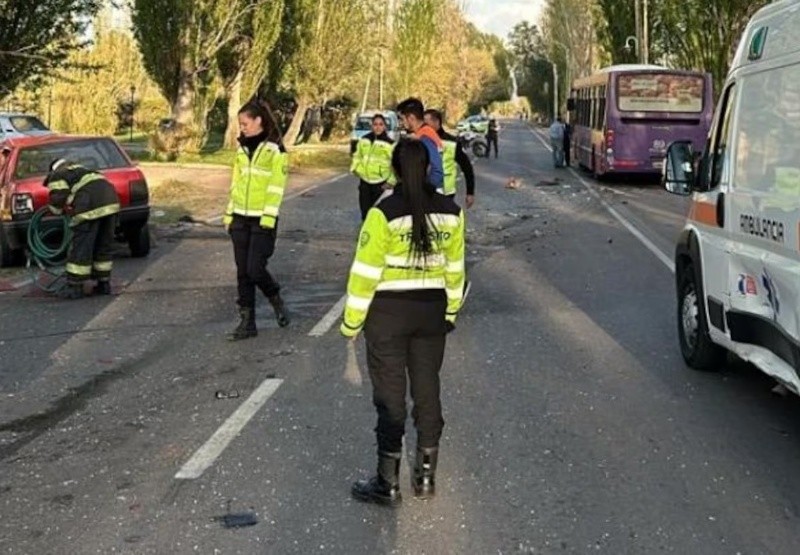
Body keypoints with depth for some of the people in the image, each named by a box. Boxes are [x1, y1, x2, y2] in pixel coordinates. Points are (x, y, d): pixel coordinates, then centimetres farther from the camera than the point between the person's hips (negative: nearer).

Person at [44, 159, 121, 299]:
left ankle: (74, 288, 3)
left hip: (91, 205, -7)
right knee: (104, 246, 17)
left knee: (80, 247, 0)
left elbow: (58, 199, -1)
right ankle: (104, 284, 23)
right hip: (111, 198, 8)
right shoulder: (79, 169, 37)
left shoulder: (57, 176, 13)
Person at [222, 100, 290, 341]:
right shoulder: (242, 148, 12)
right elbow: (236, 183, 17)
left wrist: (269, 217, -18)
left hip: (262, 220, -6)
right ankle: (247, 322, 10)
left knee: (255, 270, -10)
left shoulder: (275, 149, -7)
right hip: (240, 219, 6)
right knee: (243, 272, 5)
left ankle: (276, 301, 18)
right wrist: (229, 213, 12)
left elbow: (276, 186, -12)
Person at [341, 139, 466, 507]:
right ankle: (426, 477, 24)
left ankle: (387, 484, 11)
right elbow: (455, 269, 7)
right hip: (432, 312, 4)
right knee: (427, 392, 14)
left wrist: (351, 321, -4)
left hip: (388, 314, -4)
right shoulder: (450, 212, -1)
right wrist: (451, 312, 19)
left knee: (390, 396, 4)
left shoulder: (384, 213, -15)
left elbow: (366, 272, -13)